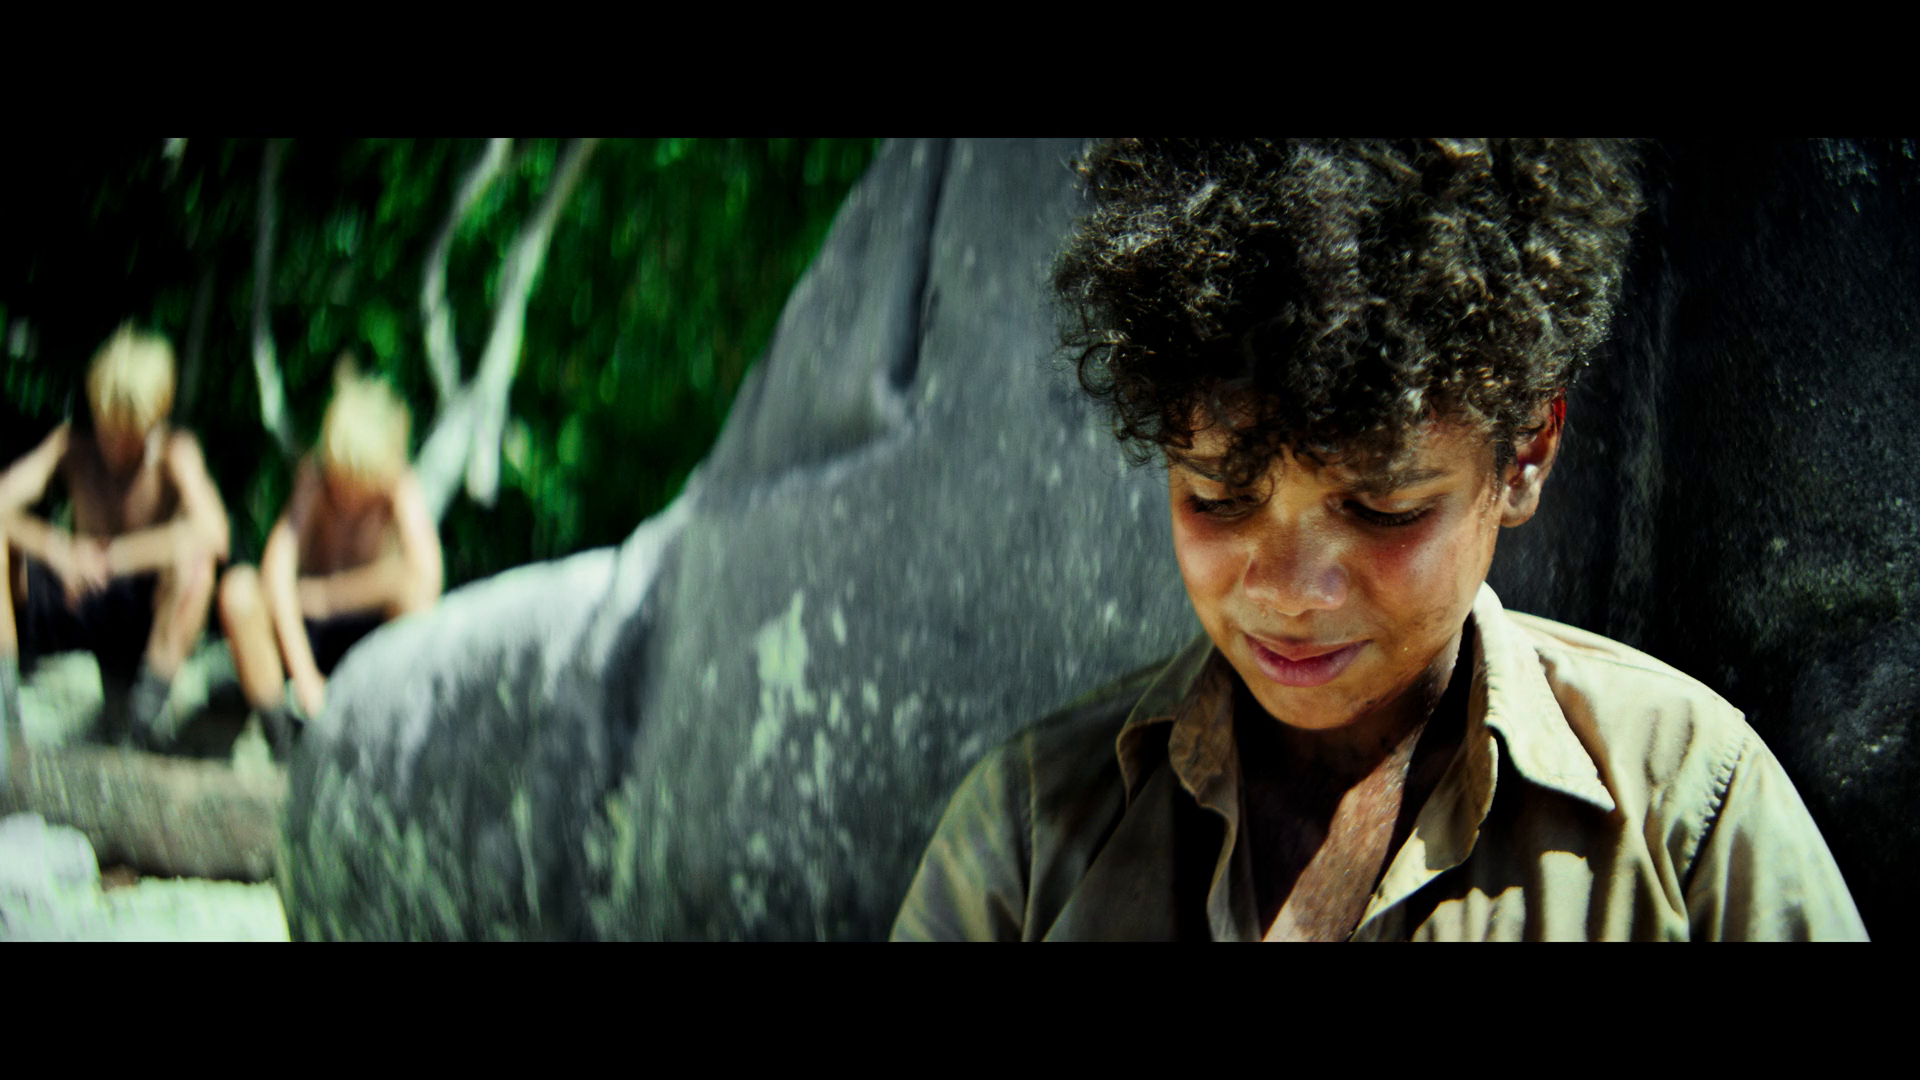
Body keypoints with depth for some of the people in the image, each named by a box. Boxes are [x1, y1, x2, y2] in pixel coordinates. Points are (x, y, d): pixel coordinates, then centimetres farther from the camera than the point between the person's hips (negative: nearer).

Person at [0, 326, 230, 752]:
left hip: (146, 617, -3)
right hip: (71, 603, 3)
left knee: (193, 562, -35)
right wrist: (56, 548, -35)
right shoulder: (73, 442, -5)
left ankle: (147, 707, -24)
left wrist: (111, 554, -32)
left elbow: (213, 531, -32)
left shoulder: (174, 452, -13)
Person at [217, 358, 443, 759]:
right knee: (238, 587, -29)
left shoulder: (402, 491, -16)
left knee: (414, 592, -32)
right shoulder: (313, 476, -15)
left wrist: (328, 593, -24)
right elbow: (277, 569, -27)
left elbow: (426, 574, -33)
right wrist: (305, 675, -35)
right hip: (304, 631, 1)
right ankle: (280, 736, -22)